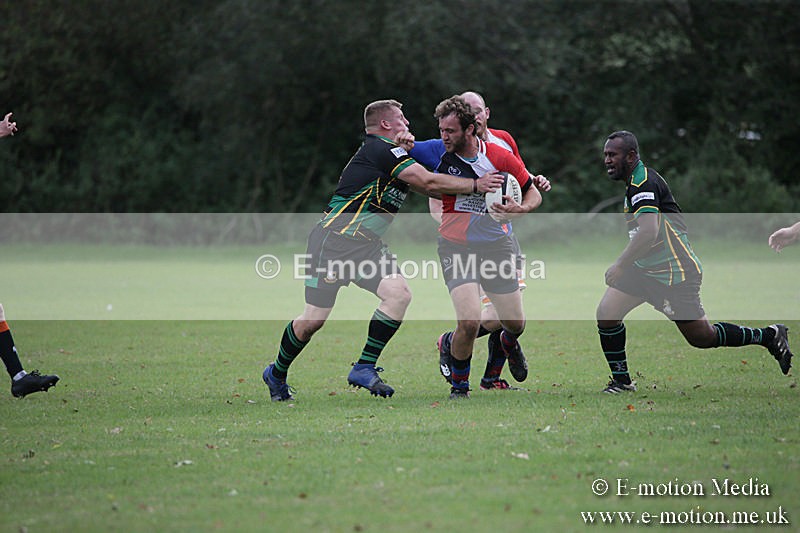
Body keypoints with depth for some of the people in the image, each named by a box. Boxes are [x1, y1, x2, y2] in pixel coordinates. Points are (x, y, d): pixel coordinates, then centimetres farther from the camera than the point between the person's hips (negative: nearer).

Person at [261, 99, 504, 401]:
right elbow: (429, 183, -20)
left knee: (399, 294, -15)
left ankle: (364, 368, -9)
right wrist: (476, 185, -15)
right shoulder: (381, 150, -14)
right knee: (314, 319, -4)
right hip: (333, 240, -9)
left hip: (365, 245, 9)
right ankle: (276, 374, 22)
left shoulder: (390, 152, 16)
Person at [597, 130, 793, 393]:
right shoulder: (635, 181, 13)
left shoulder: (643, 181, -19)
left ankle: (770, 336, 18)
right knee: (606, 313, -5)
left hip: (674, 273, -10)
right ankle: (621, 381, 6)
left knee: (703, 337, 1)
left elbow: (648, 232, -30)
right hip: (645, 269, 10)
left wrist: (619, 265, -24)